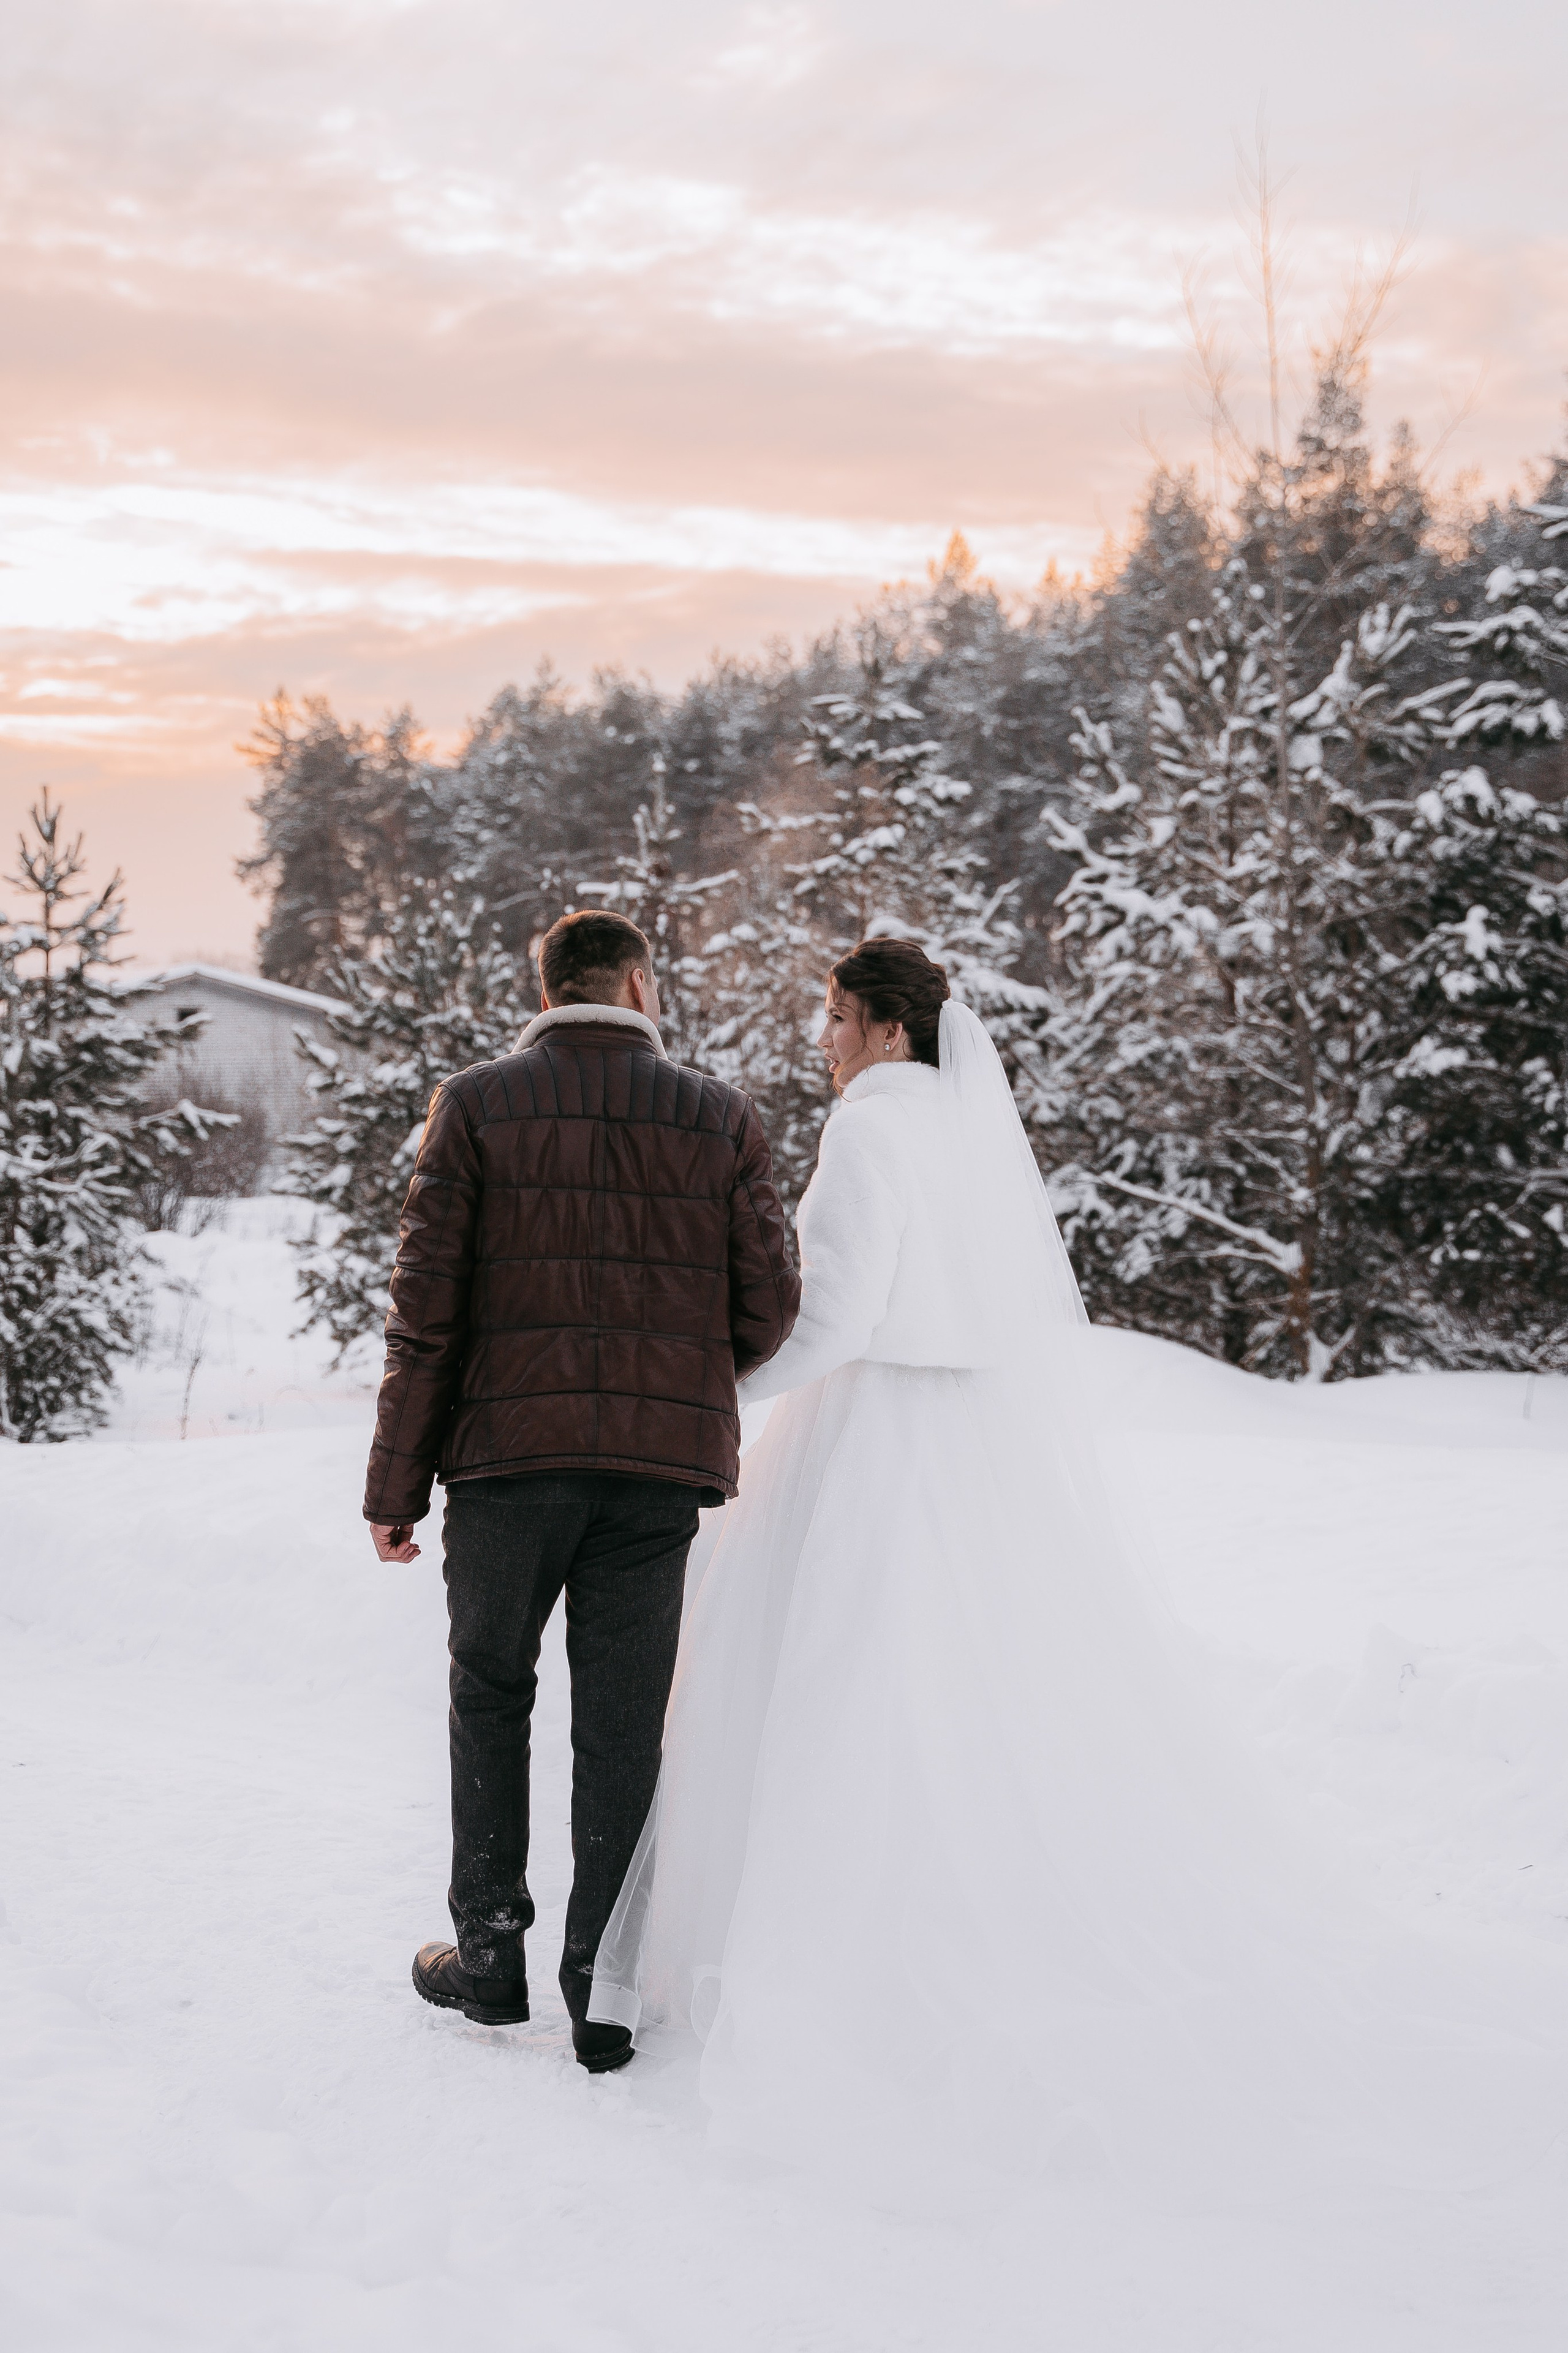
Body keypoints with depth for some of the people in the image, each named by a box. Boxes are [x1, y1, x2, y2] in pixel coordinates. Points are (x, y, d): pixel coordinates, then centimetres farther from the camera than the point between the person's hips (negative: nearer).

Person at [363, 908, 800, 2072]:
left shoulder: (476, 1105, 1)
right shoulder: (721, 1118, 4)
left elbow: (427, 1306, -3)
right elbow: (770, 1308, 1)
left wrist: (398, 1481, 1)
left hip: (508, 1453, 0)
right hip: (663, 1466, 1)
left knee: (490, 1693, 17)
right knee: (622, 1723, 7)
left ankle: (490, 1951, 20)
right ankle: (603, 1991, 9)